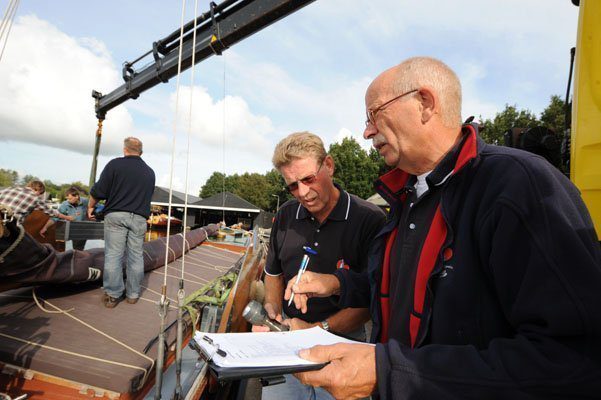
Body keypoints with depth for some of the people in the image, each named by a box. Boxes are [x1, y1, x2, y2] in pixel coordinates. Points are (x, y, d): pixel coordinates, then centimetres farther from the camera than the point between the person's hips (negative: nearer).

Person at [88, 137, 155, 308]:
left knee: (113, 255, 2)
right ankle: (133, 294, 16)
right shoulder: (150, 172, 12)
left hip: (116, 215, -3)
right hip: (139, 218, 3)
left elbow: (98, 191, -4)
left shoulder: (115, 164, -1)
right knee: (136, 256, 9)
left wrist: (90, 207, 11)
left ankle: (112, 295, 5)